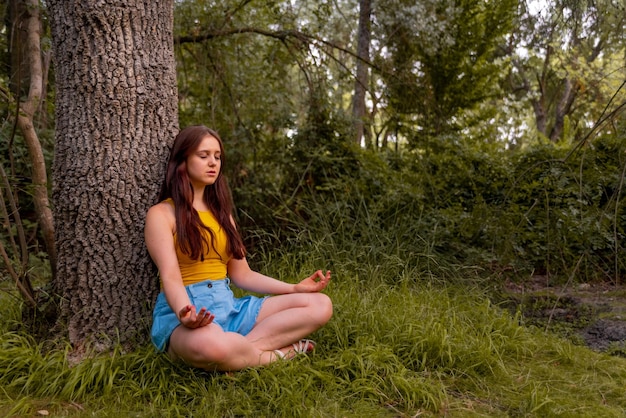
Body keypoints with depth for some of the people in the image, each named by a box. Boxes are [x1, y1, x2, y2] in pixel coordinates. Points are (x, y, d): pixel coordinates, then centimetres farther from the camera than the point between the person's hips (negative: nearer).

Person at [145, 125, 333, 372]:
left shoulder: (220, 212, 18)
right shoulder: (161, 214, -2)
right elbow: (170, 277, -16)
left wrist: (295, 288, 5)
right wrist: (186, 315, -37)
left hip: (228, 306, 7)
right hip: (182, 311, -6)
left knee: (320, 305, -9)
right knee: (211, 345, -44)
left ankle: (239, 347, -21)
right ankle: (278, 352, -15)